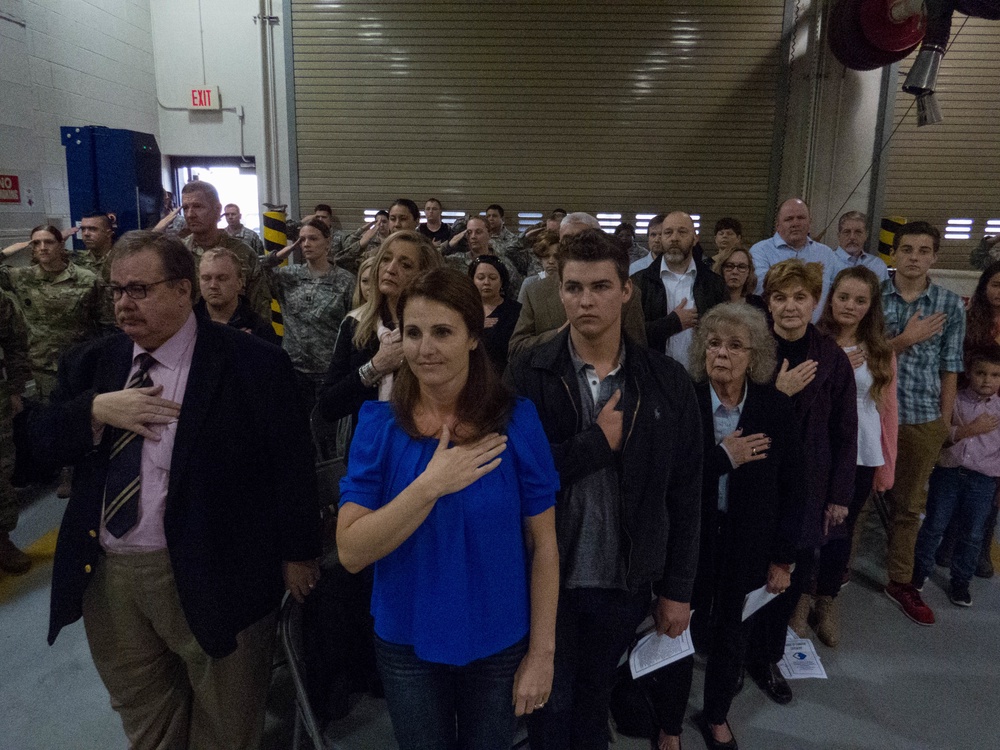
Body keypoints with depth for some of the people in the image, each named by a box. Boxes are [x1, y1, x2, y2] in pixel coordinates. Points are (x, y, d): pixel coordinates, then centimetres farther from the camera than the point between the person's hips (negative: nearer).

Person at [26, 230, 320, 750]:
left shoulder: (252, 364, -13)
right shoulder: (92, 362, 6)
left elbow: (291, 464, -10)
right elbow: (41, 438, 5)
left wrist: (296, 553, -6)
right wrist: (96, 410, -14)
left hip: (209, 574, -5)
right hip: (106, 575, 5)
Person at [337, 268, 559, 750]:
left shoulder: (516, 420, -13)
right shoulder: (379, 423, -11)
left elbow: (543, 544, -7)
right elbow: (351, 553, -16)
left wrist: (542, 652, -7)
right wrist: (430, 484, -27)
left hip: (500, 643, 0)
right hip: (407, 643, 1)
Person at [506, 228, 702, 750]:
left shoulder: (666, 382, -6)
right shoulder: (527, 376, -11)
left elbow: (683, 495, -2)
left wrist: (677, 589, 1)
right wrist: (598, 441, -21)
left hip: (623, 583, 2)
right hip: (545, 578, -1)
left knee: (594, 705, 23)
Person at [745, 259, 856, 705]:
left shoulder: (832, 358, -2)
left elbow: (844, 433, 5)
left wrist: (839, 495, 5)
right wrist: (777, 394, -20)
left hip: (807, 488, 2)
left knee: (793, 576, 8)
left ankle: (766, 658, 30)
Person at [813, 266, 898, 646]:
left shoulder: (881, 351, 3)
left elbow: (888, 409, 5)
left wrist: (887, 465, 6)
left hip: (860, 457, 1)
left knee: (841, 532, 5)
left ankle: (826, 601, 28)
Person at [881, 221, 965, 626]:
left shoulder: (951, 305, 2)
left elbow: (949, 368, 4)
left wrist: (945, 421, 3)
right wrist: (905, 339, -17)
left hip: (923, 419, 2)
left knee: (909, 504, 12)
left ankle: (901, 581, 24)